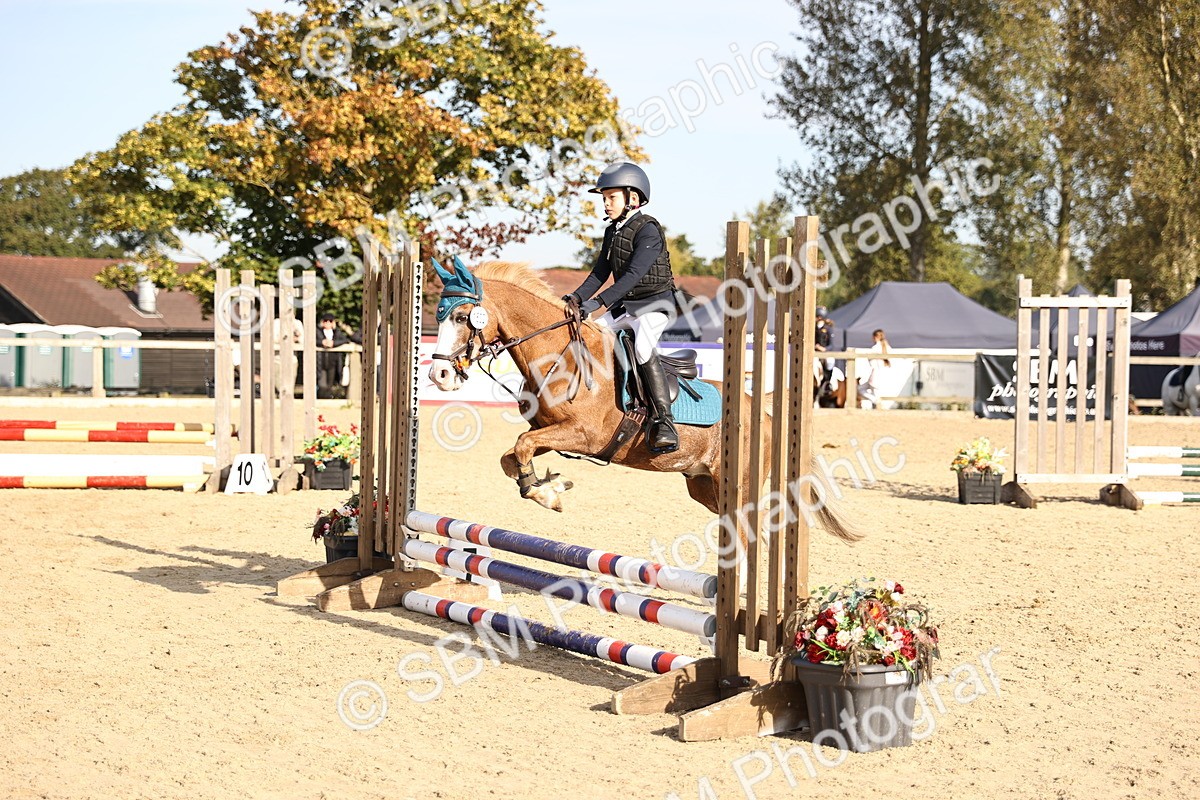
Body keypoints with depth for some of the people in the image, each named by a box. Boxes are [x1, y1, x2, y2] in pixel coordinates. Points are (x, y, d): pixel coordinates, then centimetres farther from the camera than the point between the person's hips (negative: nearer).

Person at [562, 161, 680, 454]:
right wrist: (577, 296, -8)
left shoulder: (648, 230, -15)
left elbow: (634, 274, -25)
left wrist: (599, 302, -33)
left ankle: (664, 421, -34)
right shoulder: (612, 232, 11)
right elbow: (600, 272, 10)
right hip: (624, 306, 9)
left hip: (655, 303, -9)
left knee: (643, 346, -33)